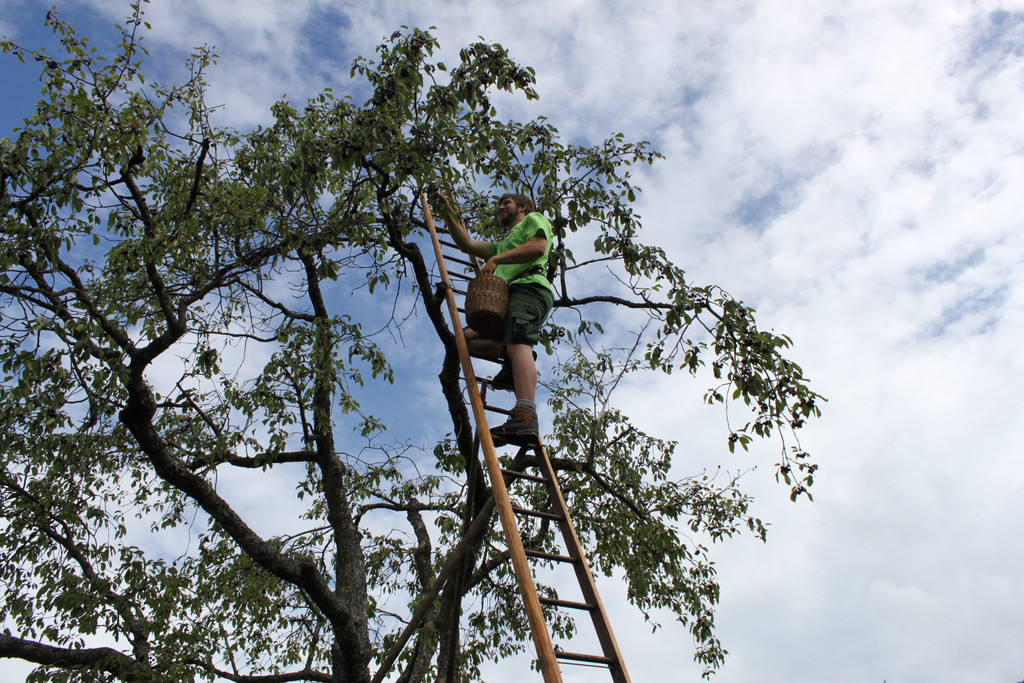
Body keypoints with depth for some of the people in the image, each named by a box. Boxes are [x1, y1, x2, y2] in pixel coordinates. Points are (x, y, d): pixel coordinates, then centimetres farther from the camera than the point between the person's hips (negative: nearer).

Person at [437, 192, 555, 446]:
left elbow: (538, 246, -3)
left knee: (518, 344, -32)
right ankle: (515, 358, -14)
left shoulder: (533, 219, 19)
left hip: (530, 286, -9)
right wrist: (449, 214, 29)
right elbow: (467, 245, 33)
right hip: (507, 297, 9)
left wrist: (496, 259, -6)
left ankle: (525, 419, -52)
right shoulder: (503, 244, 42)